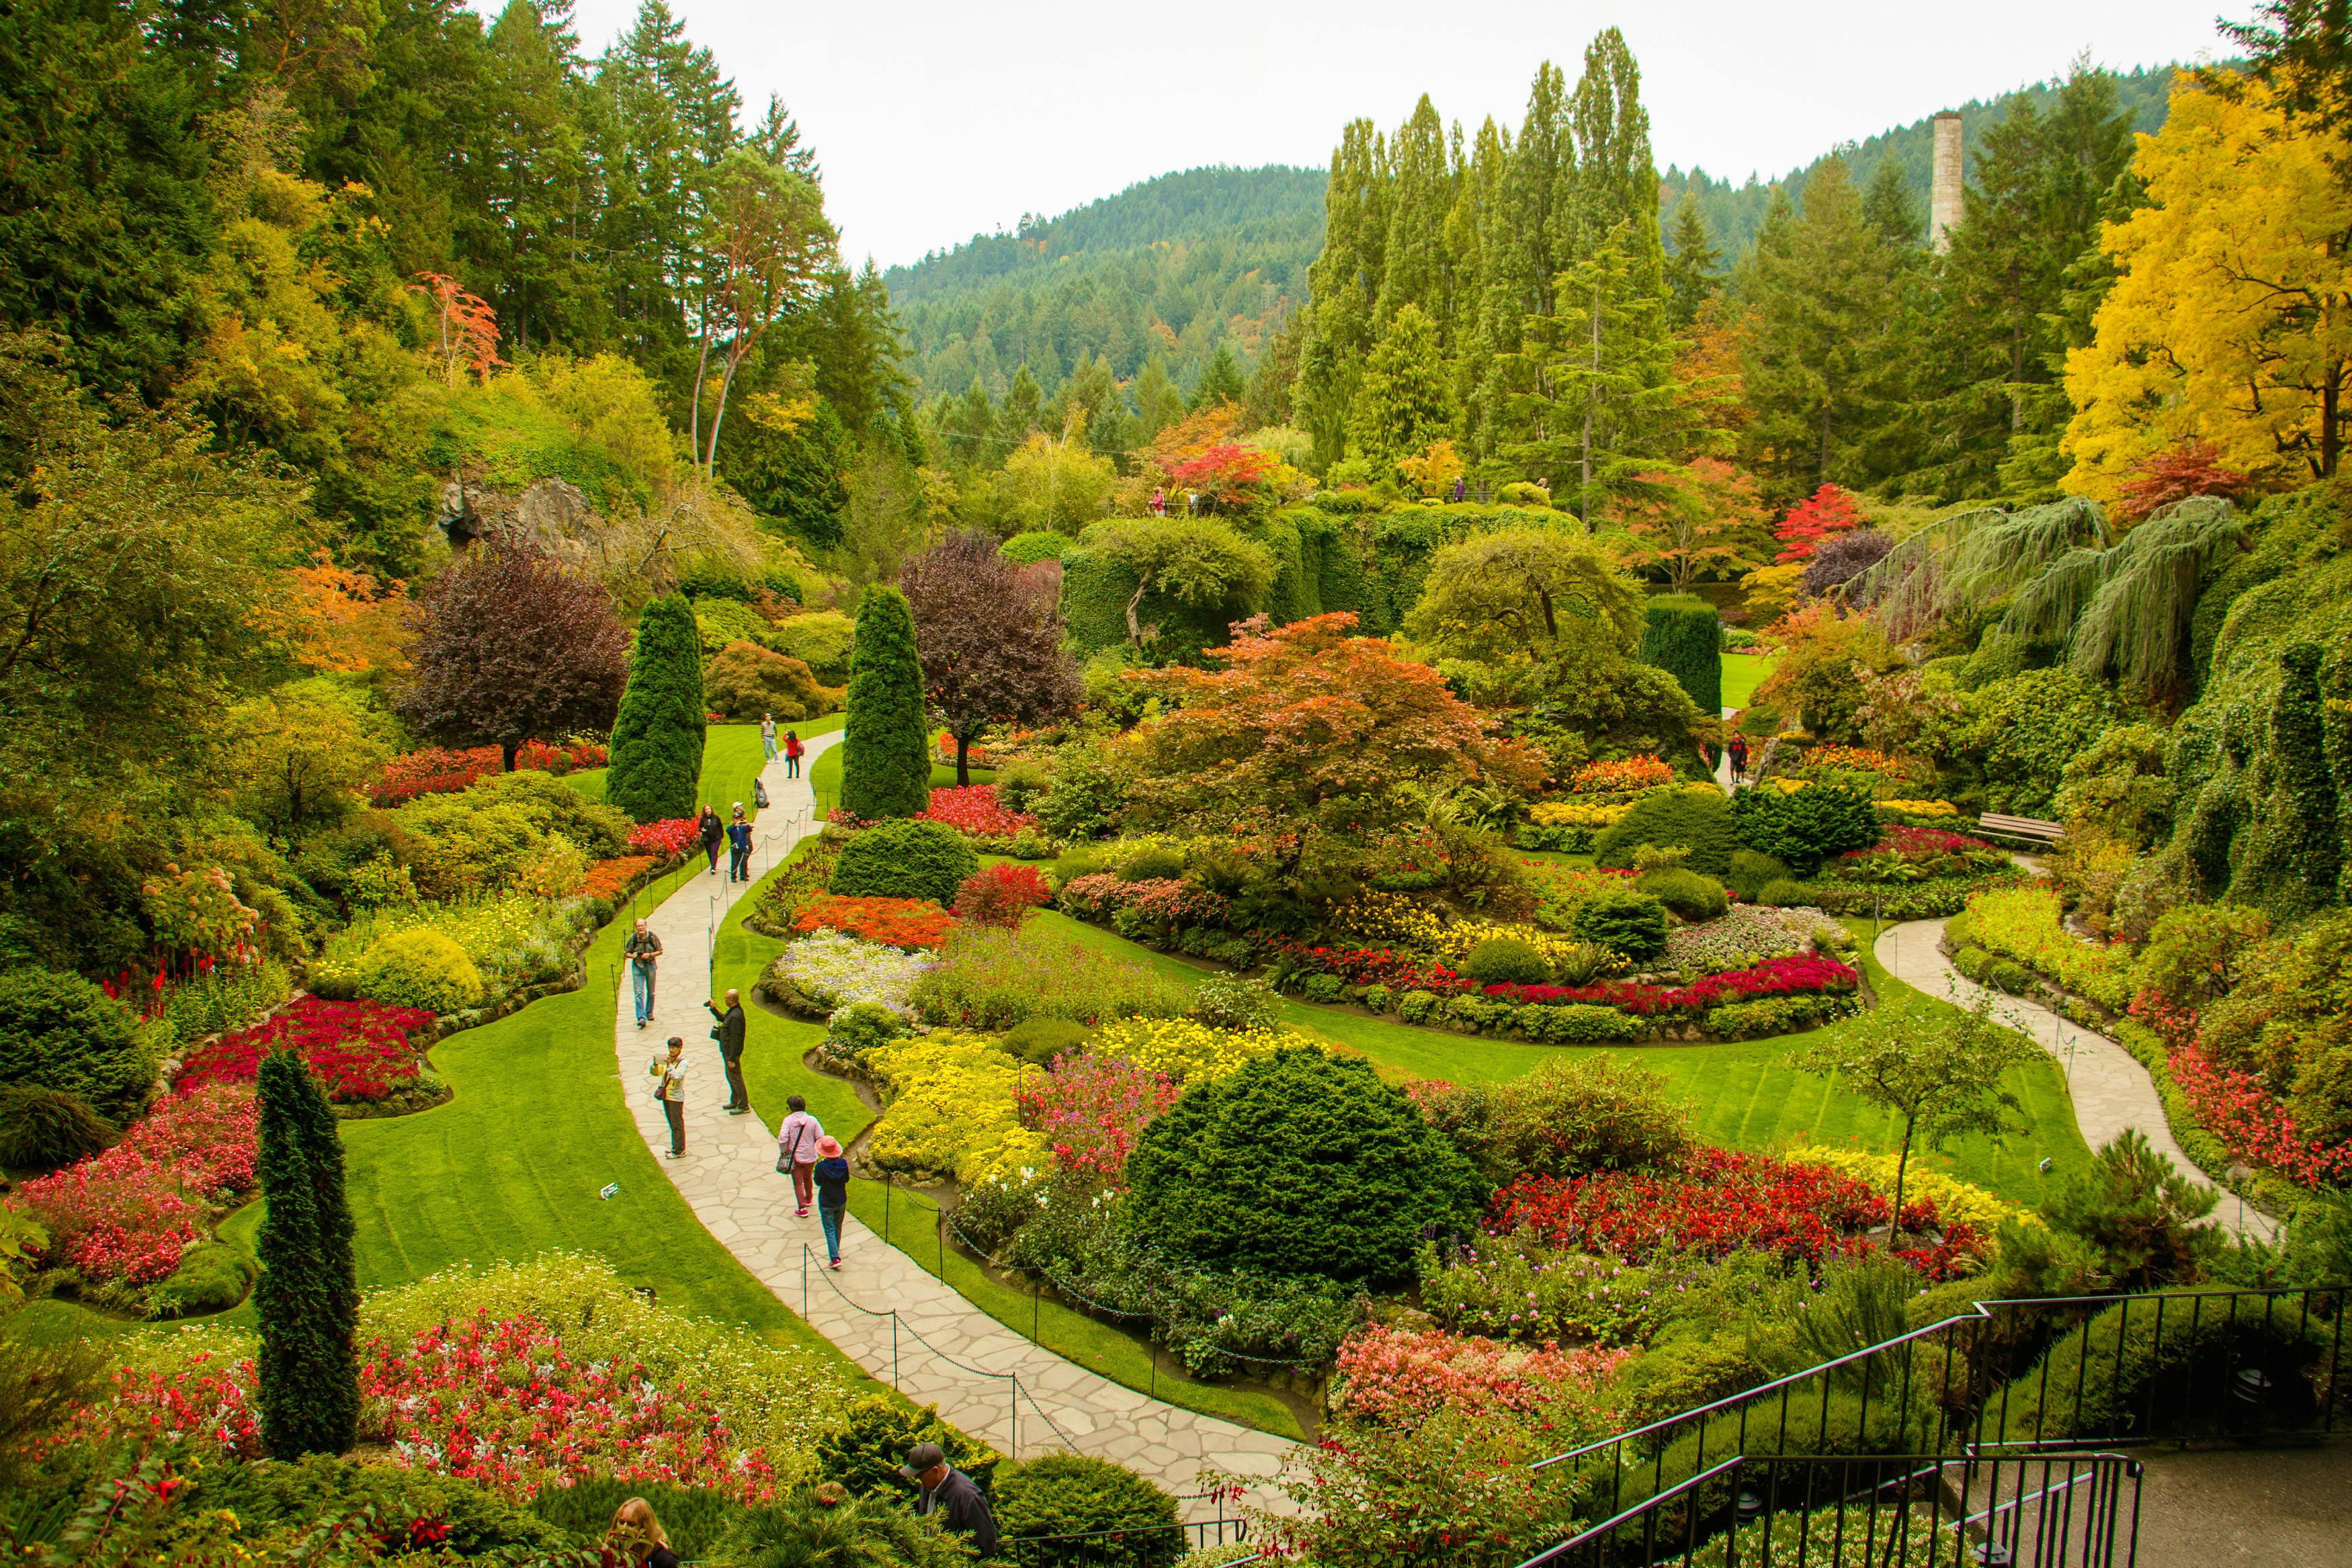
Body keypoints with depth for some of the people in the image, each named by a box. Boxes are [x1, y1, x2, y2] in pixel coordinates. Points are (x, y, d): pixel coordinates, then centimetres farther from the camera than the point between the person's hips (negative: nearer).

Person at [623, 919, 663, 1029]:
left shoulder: (652, 936, -8)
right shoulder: (633, 938, -7)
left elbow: (660, 951, -2)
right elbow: (626, 953, 2)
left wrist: (650, 955, -18)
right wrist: (633, 956, -19)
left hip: (650, 965, 1)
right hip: (637, 967, -1)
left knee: (651, 992, 13)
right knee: (638, 993, -10)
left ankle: (649, 1012, 35)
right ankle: (642, 1018, -13)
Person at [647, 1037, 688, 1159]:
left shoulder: (683, 1062, -11)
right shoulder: (666, 1059, 6)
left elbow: (677, 1076, -24)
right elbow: (655, 1073, 4)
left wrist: (669, 1065, -34)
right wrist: (655, 1064, -14)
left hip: (676, 1097, -6)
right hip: (666, 1095, 6)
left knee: (677, 1124, 0)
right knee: (672, 1124, 15)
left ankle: (679, 1150, 6)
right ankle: (675, 1147, 24)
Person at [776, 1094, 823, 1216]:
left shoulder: (788, 1120, -15)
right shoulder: (812, 1120, -9)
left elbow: (782, 1139, -23)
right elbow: (820, 1138, -8)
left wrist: (783, 1152, -7)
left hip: (795, 1157, -3)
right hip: (810, 1156, 3)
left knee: (798, 1182, 9)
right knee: (808, 1178, 26)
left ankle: (803, 1208, 7)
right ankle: (808, 1199, 47)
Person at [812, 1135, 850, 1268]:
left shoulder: (821, 1167, -26)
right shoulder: (843, 1163, -15)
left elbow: (818, 1183, -10)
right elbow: (847, 1179, -1)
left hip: (826, 1203, -4)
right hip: (841, 1201, 4)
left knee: (830, 1230, 5)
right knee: (838, 1226, 25)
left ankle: (835, 1258, 0)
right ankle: (835, 1250, 43)